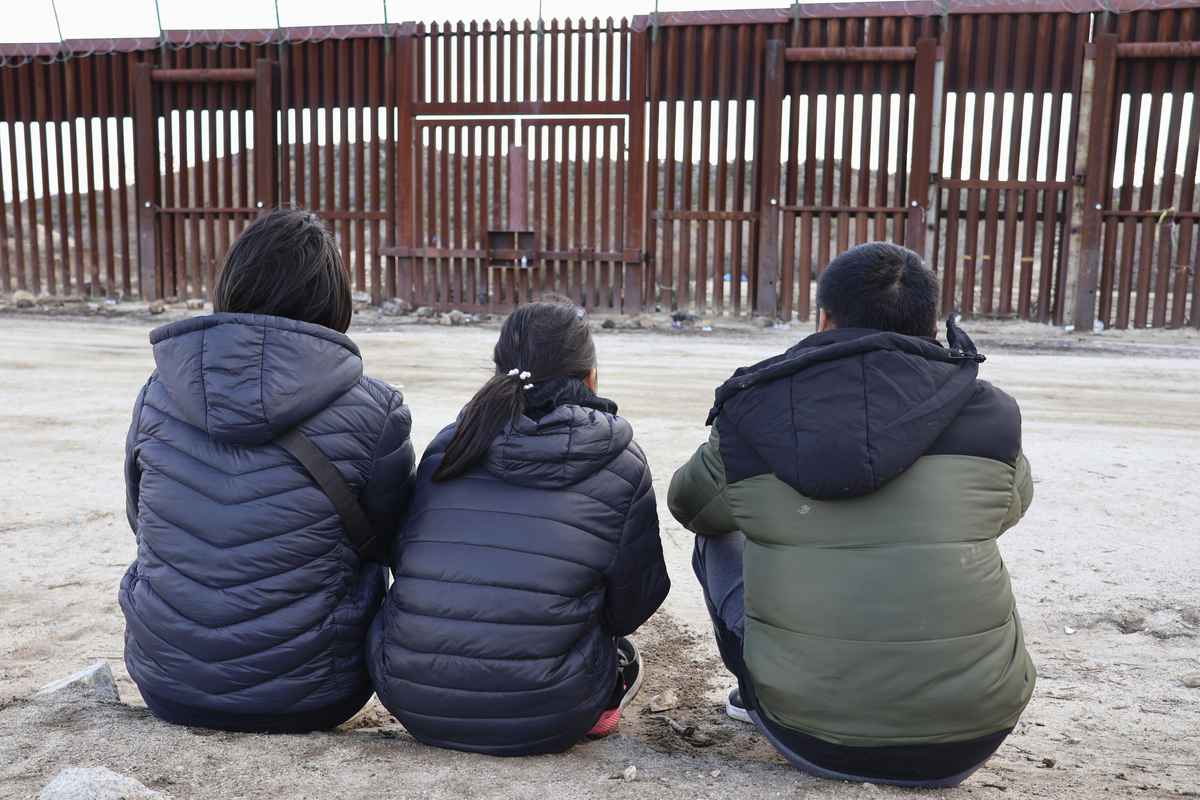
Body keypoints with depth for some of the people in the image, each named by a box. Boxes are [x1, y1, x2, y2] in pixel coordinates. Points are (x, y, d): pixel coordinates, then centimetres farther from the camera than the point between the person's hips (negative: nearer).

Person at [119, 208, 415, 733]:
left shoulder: (157, 395, -4)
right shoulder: (373, 411, -14)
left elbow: (143, 522, 12)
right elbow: (387, 540, 1)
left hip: (166, 689, 4)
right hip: (302, 700, -3)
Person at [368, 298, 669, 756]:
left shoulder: (449, 445, 6)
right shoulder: (623, 466, -2)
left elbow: (402, 558, 15)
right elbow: (631, 605, 6)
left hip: (410, 696, 2)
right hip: (539, 722, -2)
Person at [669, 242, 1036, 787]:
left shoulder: (750, 414, -4)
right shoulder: (989, 415, -4)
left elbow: (689, 505, 16)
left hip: (812, 738, 0)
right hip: (968, 741, 1)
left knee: (719, 537, 22)